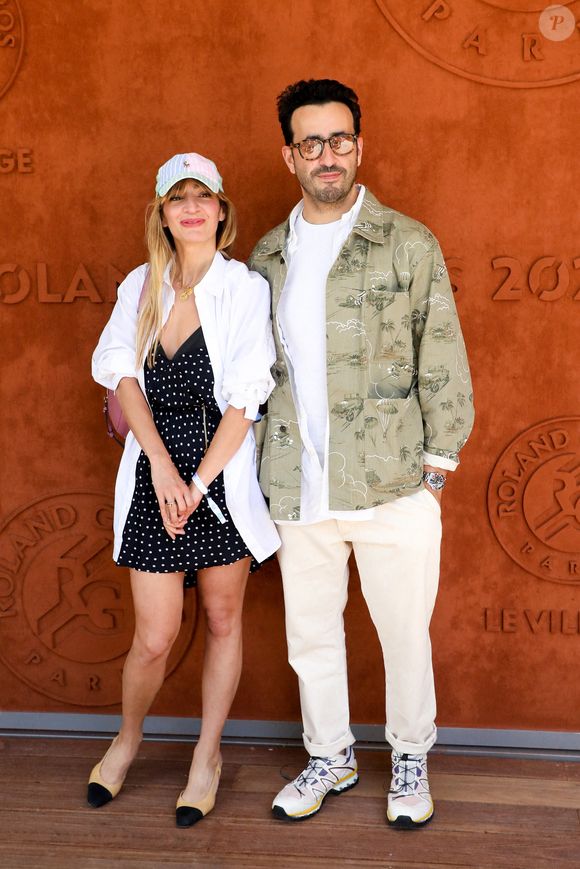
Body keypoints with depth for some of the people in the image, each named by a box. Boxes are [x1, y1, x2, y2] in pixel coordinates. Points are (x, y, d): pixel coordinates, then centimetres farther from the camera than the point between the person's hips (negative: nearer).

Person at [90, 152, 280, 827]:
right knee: (154, 638, 2)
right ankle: (127, 738, 32)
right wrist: (161, 465, -13)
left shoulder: (246, 289, -4)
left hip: (222, 470, -2)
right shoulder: (140, 286, 7)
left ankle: (208, 754, 30)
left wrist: (196, 484, -13)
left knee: (223, 620, 11)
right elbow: (122, 375, -1)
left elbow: (244, 402, -10)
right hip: (155, 473, 2)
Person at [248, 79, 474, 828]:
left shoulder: (409, 245, -2)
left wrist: (437, 466, -4)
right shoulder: (267, 255, 9)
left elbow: (443, 365, -1)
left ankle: (410, 760, 31)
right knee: (310, 634, 14)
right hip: (297, 488, 3)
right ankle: (329, 758, 35)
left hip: (392, 486, -3)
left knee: (404, 633, 9)